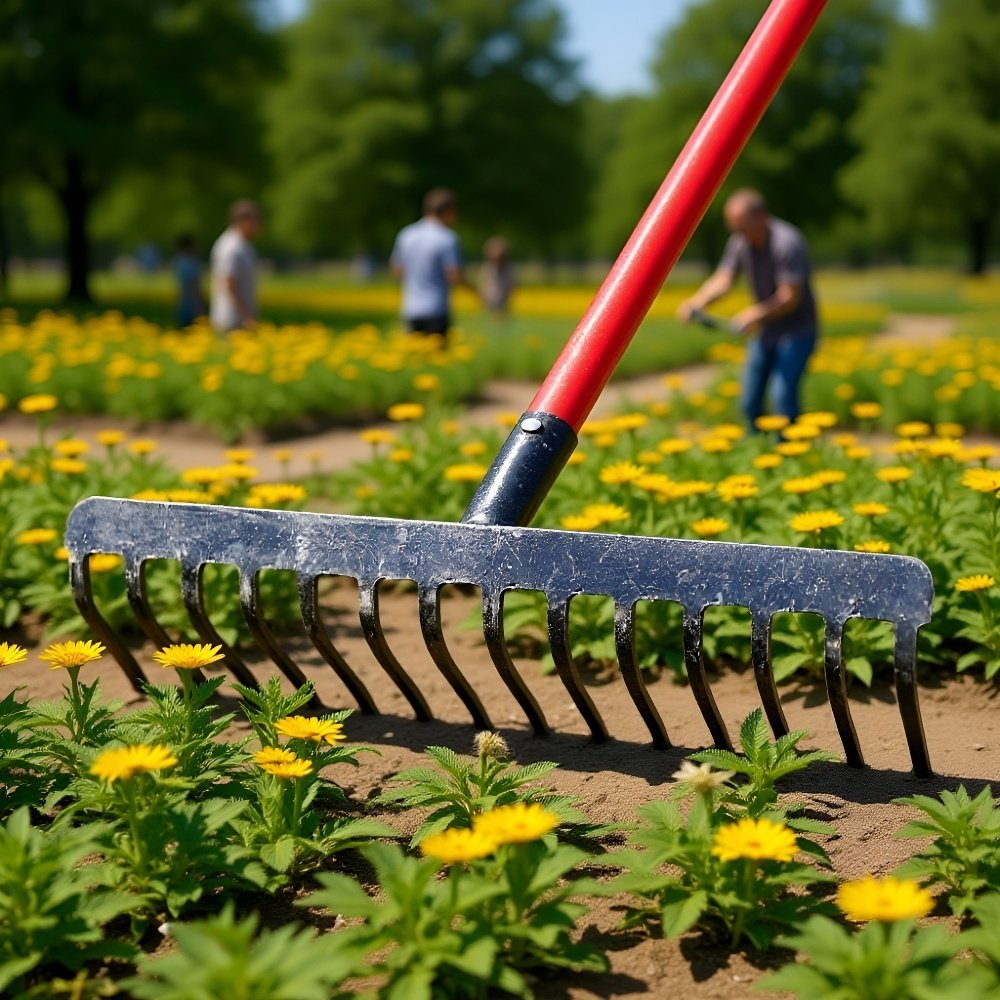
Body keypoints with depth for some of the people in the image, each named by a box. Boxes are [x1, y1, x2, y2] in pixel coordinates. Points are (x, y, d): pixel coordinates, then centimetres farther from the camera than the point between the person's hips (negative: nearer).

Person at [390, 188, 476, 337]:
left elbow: (396, 270, 12)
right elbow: (455, 276, -16)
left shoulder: (406, 235, 6)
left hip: (410, 310, 6)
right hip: (436, 311, -6)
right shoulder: (447, 239, -13)